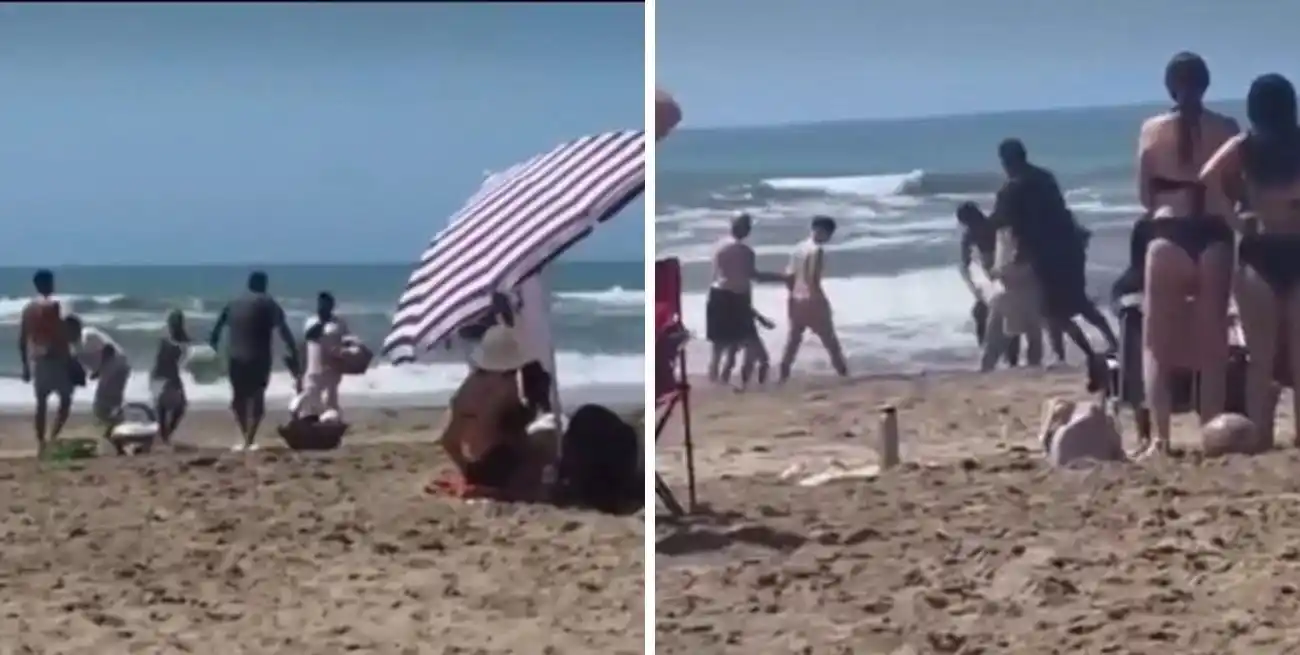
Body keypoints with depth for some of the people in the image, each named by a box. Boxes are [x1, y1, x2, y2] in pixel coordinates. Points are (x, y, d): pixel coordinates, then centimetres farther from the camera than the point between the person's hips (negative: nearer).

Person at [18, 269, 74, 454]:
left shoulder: (28, 307, 10)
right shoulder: (52, 305, -10)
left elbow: (22, 340, 11)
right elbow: (60, 336, -15)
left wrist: (25, 365, 17)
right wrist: (69, 360, -7)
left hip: (34, 359, 6)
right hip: (53, 358, -6)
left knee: (41, 403, 11)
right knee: (65, 399, 2)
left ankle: (41, 443, 10)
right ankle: (53, 437, -14)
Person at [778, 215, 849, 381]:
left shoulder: (798, 248, 8)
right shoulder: (817, 250, -15)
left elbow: (790, 276, 9)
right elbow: (813, 279, -21)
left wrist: (792, 296, 17)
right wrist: (822, 299, -14)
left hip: (796, 300, 7)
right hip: (813, 300, -7)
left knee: (793, 339, 12)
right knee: (830, 339, 6)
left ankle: (783, 374, 9)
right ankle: (843, 371, 13)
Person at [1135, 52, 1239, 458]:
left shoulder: (1152, 129, 2)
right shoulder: (1227, 129, 2)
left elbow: (1144, 196, 7)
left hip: (1168, 237, -1)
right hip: (1214, 238, 1)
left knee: (1156, 343, 5)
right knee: (1212, 343, 10)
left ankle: (1160, 438, -5)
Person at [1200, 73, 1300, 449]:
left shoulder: (1242, 146, -1)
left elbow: (1208, 179, -17)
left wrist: (1236, 216, -7)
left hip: (1258, 253, 0)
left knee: (1261, 358, 5)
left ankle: (1261, 437, 2)